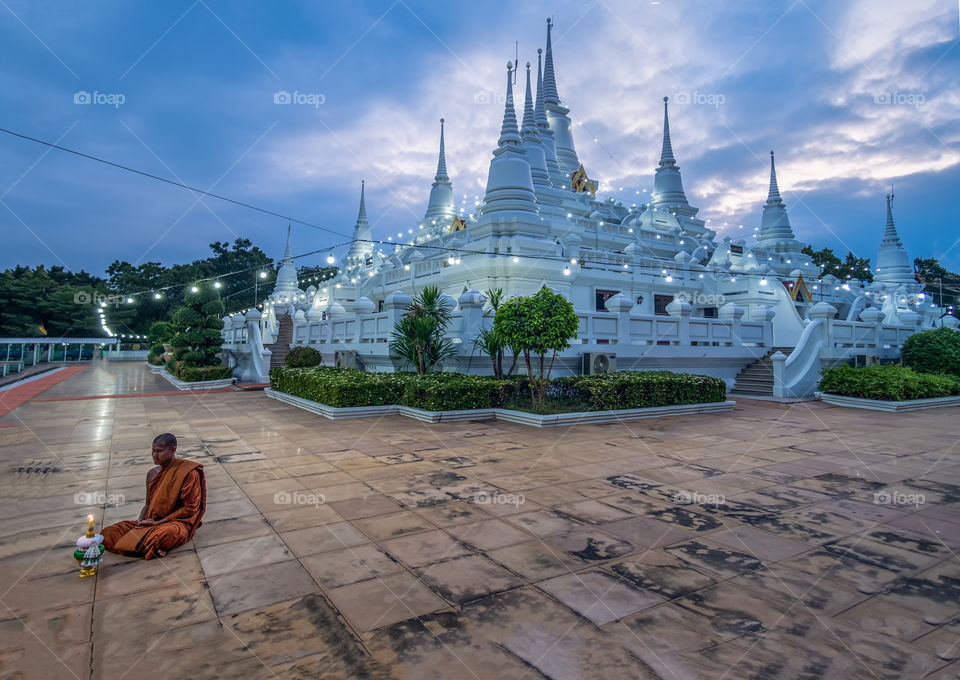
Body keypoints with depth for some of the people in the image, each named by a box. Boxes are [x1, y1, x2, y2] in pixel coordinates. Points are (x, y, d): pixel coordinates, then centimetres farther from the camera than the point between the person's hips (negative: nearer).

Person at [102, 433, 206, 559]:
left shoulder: (188, 473, -12)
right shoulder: (152, 474, 9)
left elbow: (189, 509, -12)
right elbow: (148, 504, 19)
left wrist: (158, 522, -14)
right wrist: (141, 521, -3)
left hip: (178, 522, -7)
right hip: (151, 522, 7)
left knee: (168, 532, -41)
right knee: (108, 532, -10)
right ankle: (154, 548, -21)